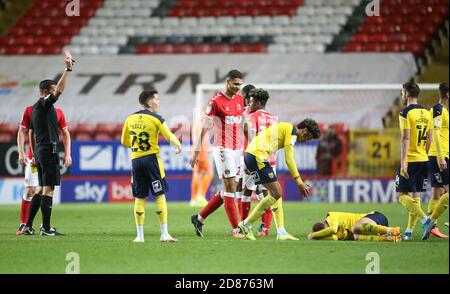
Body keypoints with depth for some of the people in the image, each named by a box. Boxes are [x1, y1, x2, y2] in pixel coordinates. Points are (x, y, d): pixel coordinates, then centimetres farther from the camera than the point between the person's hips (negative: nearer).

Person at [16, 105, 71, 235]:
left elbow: (65, 133, 14)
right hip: (33, 156, -2)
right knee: (30, 189, -7)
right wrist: (21, 153, -8)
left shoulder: (58, 112, 8)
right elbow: (22, 132, 2)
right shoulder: (29, 111, 2)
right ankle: (23, 224, -1)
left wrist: (67, 154, 5)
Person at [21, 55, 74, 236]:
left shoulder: (36, 108, 18)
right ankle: (46, 228, -8)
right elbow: (60, 90, -23)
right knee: (48, 189, -8)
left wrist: (34, 154, 24)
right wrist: (68, 69, -23)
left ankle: (28, 226, 11)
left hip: (40, 151, 10)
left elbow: (31, 133, 22)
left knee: (43, 189, 13)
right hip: (48, 150, -10)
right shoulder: (44, 104, -9)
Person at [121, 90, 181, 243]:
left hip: (135, 160, 4)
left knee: (139, 198, 8)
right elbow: (170, 137, -5)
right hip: (151, 159, -4)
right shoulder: (156, 118, -6)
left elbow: (124, 141, 17)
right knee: (160, 196, 0)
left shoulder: (130, 119, 9)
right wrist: (178, 145, 14)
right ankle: (164, 233, -4)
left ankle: (140, 235, 7)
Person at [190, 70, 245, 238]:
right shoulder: (216, 101, -10)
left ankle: (199, 218, 20)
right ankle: (235, 229, -5)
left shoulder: (240, 99, 10)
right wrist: (196, 151, -11)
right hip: (223, 150, -7)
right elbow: (204, 127, -9)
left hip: (236, 149, 7)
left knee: (226, 192, 9)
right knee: (230, 189, -8)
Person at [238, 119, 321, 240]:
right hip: (257, 156, -10)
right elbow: (289, 159, -10)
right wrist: (300, 182, -7)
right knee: (276, 194, -6)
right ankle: (246, 224, -2)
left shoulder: (284, 127, 24)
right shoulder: (292, 131, -6)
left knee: (276, 192, 12)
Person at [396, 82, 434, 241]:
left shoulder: (406, 113, -12)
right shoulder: (426, 113, 10)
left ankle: (425, 220, -21)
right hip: (423, 160, 7)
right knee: (415, 196, 11)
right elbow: (429, 139, 15)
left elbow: (405, 139, -18)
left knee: (402, 195, -4)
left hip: (410, 160, -7)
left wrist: (403, 163, -19)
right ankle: (409, 231, 13)